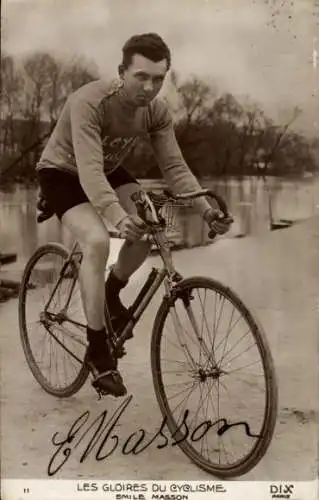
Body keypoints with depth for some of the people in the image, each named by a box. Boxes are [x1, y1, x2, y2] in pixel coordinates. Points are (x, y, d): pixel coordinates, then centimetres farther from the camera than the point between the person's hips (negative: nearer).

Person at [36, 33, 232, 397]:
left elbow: (174, 166, -17)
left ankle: (112, 292, 12)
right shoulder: (88, 102, -34)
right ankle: (97, 350, -18)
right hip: (63, 173, -6)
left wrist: (207, 210, -31)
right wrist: (117, 216, -59)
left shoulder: (157, 112, -16)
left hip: (109, 170, 6)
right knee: (97, 241, -29)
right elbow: (88, 169, -44)